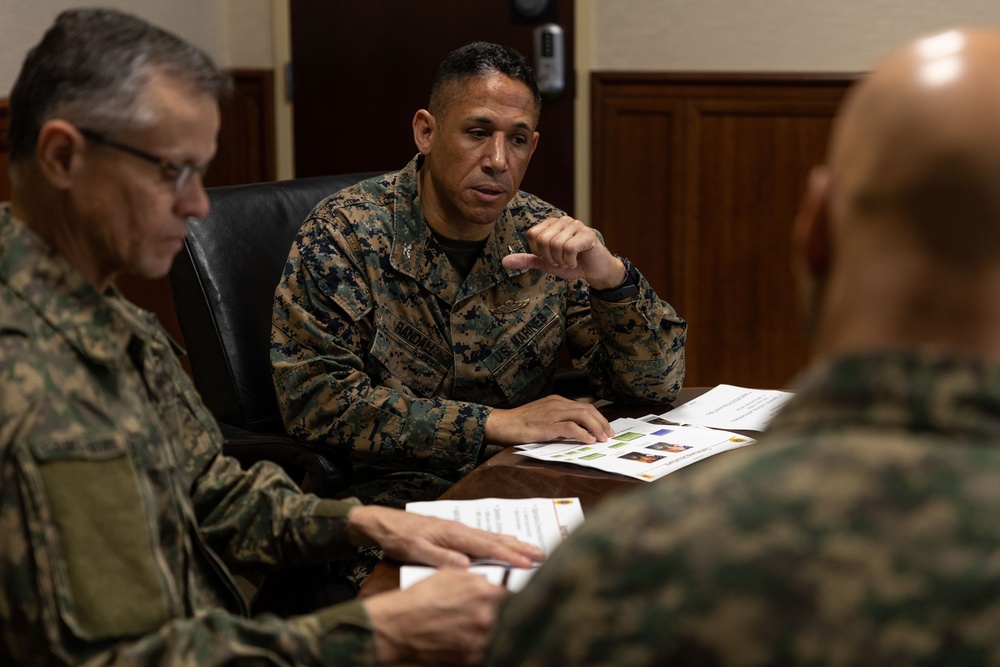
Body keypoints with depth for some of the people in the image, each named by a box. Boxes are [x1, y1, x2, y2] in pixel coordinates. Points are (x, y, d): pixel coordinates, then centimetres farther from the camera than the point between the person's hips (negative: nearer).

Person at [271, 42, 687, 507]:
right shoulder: (345, 234, -5)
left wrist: (611, 278, -14)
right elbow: (313, 397, -15)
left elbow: (656, 384, 7)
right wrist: (494, 424, -19)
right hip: (393, 499, -3)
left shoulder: (548, 237, 6)